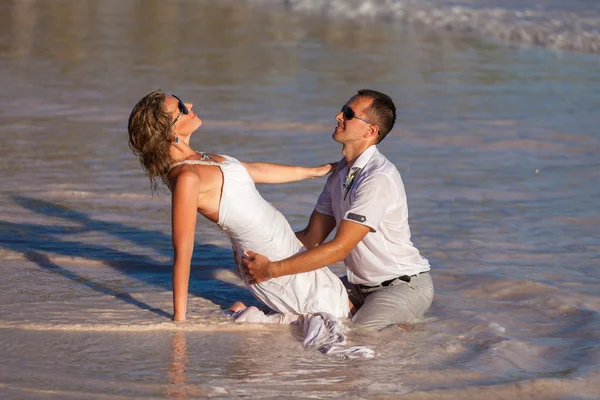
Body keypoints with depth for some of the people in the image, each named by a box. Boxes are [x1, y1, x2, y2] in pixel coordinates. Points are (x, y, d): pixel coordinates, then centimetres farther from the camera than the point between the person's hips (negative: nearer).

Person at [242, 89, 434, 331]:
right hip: (361, 284, 8)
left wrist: (272, 270, -28)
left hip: (403, 285, -7)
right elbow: (312, 237, 7)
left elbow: (340, 248, -27)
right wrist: (263, 250, -9)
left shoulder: (380, 178, -25)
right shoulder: (340, 171, 5)